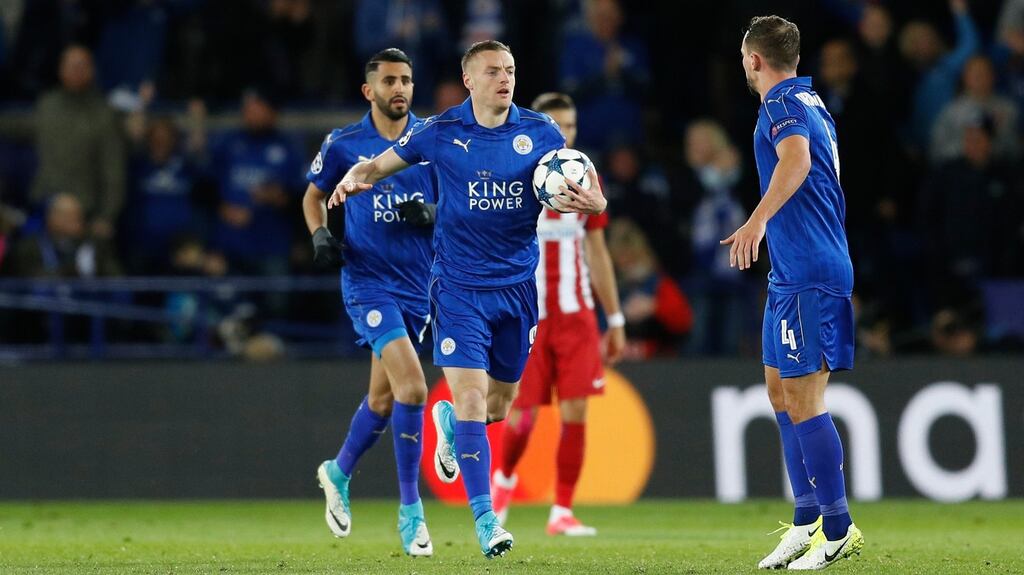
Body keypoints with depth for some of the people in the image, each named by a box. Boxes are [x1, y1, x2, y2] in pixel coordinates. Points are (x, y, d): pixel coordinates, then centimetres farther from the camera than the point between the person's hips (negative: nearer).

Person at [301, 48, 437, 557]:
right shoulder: (343, 144, -2)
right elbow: (314, 196, 14)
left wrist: (431, 214, -12)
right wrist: (320, 235, -5)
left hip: (418, 282, 4)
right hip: (368, 281, -4)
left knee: (384, 397, 15)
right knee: (412, 389, -20)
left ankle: (338, 472, 43)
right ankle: (411, 511, -11)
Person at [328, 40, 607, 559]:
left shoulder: (540, 132, -1)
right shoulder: (441, 132, -4)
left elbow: (580, 191, 5)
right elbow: (379, 165, 6)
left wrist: (593, 203, -19)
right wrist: (354, 179, -16)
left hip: (517, 286, 3)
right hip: (459, 286, -3)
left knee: (499, 406, 13)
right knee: (471, 394, -15)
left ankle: (449, 421, 49)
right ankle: (484, 520, -10)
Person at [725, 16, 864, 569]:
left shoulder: (783, 103, -12)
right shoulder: (811, 102, 18)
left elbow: (796, 159, -33)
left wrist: (758, 220, -47)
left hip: (807, 275, -10)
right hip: (793, 274, 10)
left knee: (802, 401, -9)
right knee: (781, 393, 15)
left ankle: (837, 531, -7)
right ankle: (806, 522, 19)